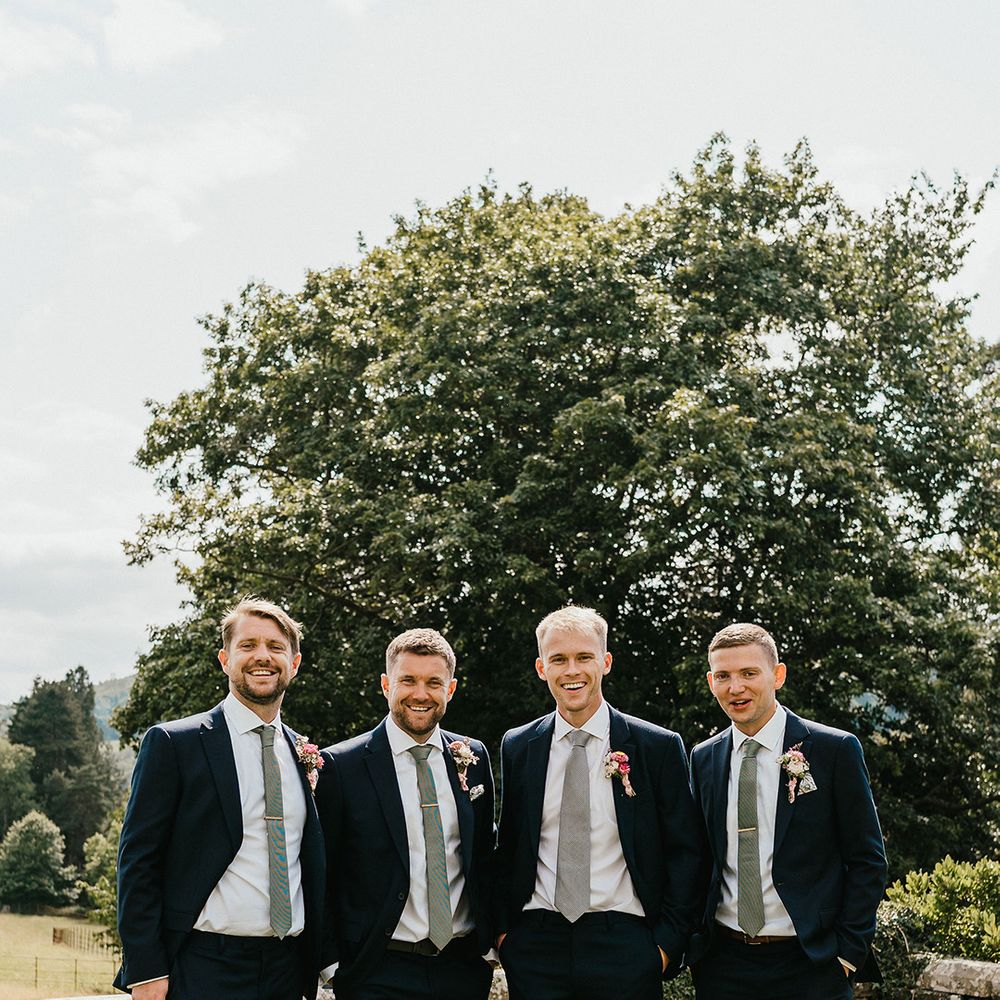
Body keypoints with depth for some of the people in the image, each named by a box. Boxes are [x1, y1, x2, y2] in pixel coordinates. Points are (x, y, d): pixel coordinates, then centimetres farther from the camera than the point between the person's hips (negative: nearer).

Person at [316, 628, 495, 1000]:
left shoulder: (473, 757, 4)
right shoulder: (341, 765, -8)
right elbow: (321, 875, -4)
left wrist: (490, 939, 9)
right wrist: (331, 962, -7)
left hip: (465, 967, 4)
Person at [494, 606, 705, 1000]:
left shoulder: (659, 747, -3)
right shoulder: (517, 748, 6)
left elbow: (685, 853, 0)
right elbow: (506, 849, 13)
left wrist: (668, 942, -5)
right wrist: (503, 927, 5)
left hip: (624, 943, -2)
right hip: (535, 945, 2)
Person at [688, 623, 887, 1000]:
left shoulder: (836, 749, -6)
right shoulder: (703, 758, 6)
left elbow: (867, 860, -4)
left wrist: (849, 951, -9)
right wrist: (695, 941, 3)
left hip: (811, 967, -3)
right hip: (723, 962, 3)